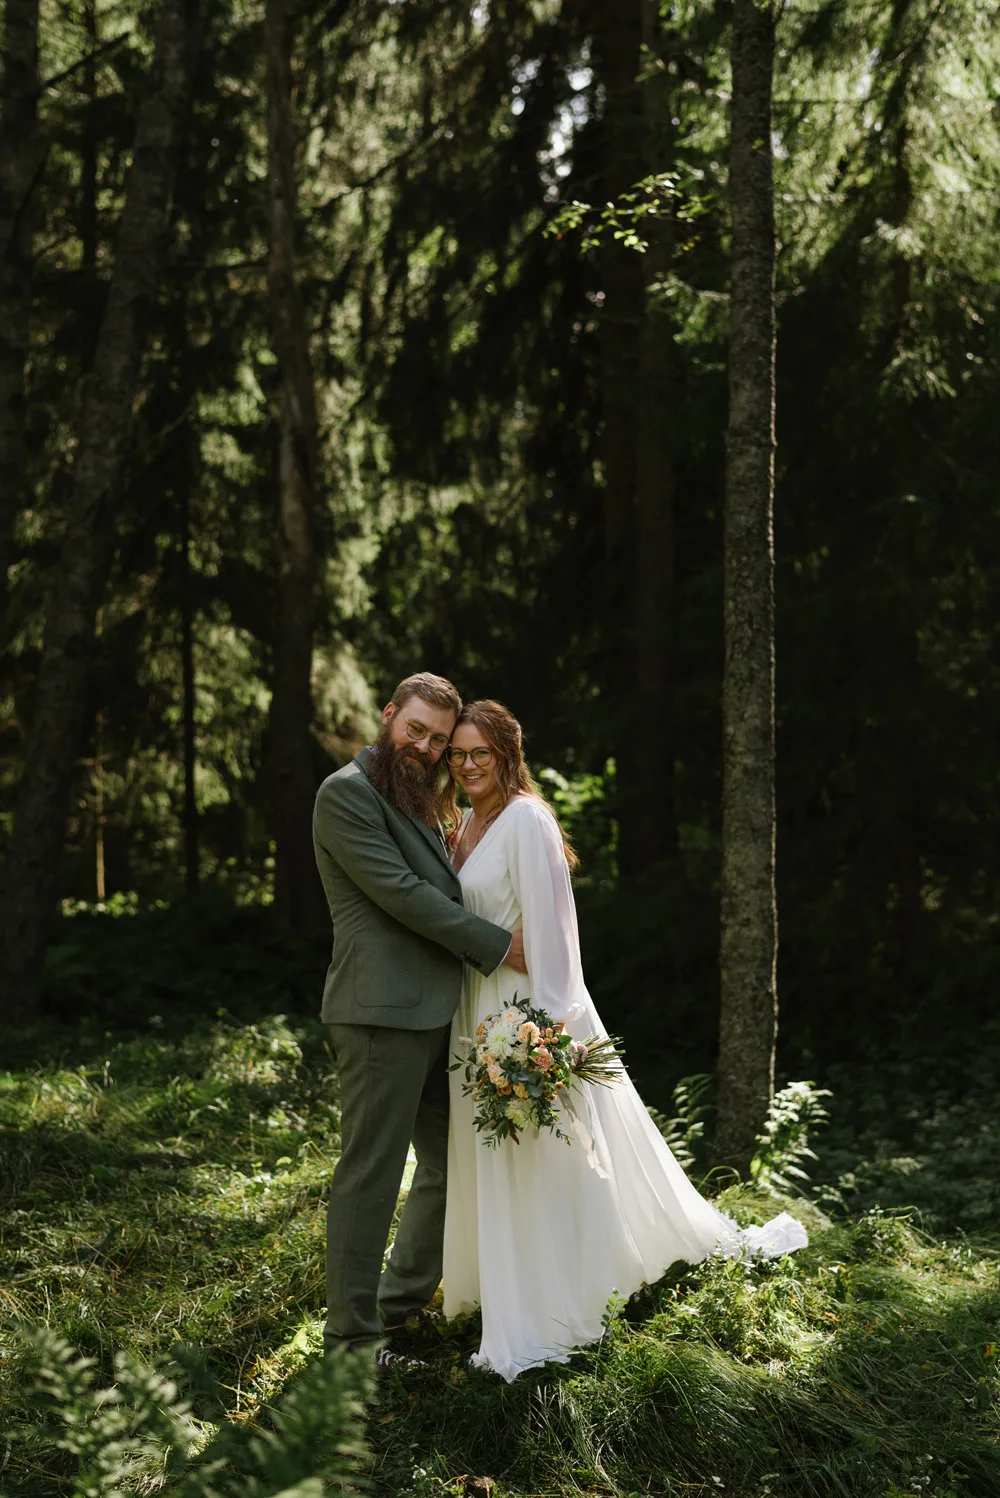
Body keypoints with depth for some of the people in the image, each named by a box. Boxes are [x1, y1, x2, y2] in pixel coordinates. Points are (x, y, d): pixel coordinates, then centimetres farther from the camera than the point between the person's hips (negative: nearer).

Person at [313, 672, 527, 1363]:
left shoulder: (418, 800, 20)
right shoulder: (346, 792, -10)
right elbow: (400, 892, -16)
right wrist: (498, 944, -12)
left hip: (435, 1011, 10)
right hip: (382, 1011, -10)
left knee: (451, 1164, 17)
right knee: (371, 1172, -4)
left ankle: (403, 1296, 33)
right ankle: (353, 1336, 5)